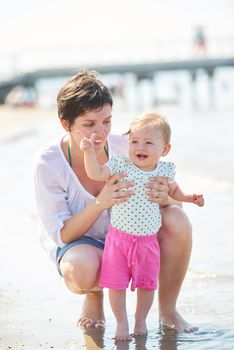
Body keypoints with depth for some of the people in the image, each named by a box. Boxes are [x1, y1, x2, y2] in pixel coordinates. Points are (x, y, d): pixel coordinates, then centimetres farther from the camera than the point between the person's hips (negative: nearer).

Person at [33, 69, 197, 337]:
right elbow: (61, 235, -22)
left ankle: (167, 310, -7)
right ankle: (94, 296, 1)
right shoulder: (48, 163, -23)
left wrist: (163, 197, -37)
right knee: (81, 271, -39)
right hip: (78, 243, -3)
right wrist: (100, 203, -39)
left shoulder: (121, 148, -17)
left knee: (177, 220, -25)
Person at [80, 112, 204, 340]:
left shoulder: (165, 171, -1)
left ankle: (141, 321, 29)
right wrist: (89, 152, -30)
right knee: (116, 284, 2)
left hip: (148, 240, 2)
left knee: (147, 284, 10)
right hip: (119, 237, -2)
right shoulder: (121, 165, -9)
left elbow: (173, 191, 19)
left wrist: (190, 198, 4)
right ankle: (121, 323, 18)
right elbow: (96, 174, -19)